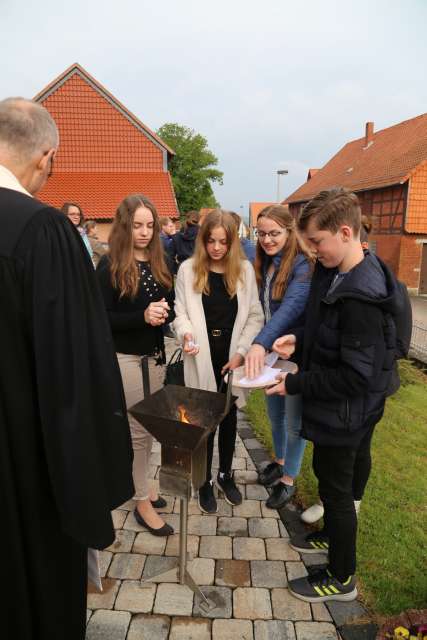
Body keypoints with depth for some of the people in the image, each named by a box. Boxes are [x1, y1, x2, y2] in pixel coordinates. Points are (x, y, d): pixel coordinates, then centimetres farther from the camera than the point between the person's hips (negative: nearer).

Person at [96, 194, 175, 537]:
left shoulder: (160, 263, 6)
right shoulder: (110, 265, -10)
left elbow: (171, 306, 12)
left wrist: (165, 312, -12)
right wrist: (142, 316, -26)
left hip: (156, 354, 5)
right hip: (125, 358, -5)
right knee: (137, 430, 3)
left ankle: (142, 483, 34)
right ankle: (143, 503, 19)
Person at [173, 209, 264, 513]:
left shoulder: (245, 269, 0)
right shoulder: (188, 269, -3)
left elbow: (255, 316, 0)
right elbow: (180, 312, 0)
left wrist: (241, 353, -9)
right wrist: (186, 332, -22)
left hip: (232, 357, 2)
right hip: (202, 359, -1)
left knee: (229, 417, 16)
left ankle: (226, 474, 37)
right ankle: (206, 480, 29)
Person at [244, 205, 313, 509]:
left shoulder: (303, 265, -19)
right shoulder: (263, 264, 4)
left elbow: (291, 307, -35)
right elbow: (262, 309, 3)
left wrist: (260, 344, -47)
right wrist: (259, 347, -6)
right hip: (270, 352, 7)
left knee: (294, 419, 10)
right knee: (275, 413, 22)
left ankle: (288, 479, 30)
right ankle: (280, 461, 46)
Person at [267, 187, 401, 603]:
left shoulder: (360, 297, -30)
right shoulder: (336, 272, -1)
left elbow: (355, 376, -28)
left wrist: (295, 384, -21)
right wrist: (299, 338, -1)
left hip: (343, 412, -9)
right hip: (337, 408, 9)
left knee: (336, 488, 10)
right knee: (331, 476, 27)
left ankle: (341, 579, 34)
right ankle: (331, 536, 52)